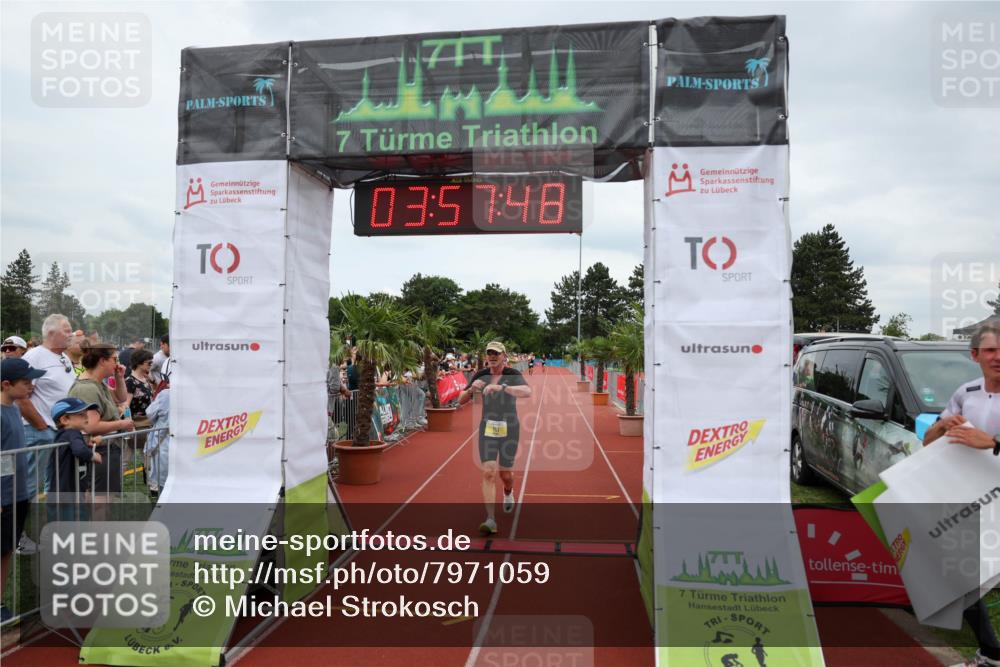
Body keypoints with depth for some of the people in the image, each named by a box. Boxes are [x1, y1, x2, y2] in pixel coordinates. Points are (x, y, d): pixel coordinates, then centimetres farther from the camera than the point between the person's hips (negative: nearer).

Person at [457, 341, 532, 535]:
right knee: (488, 472, -10)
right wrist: (471, 389, -20)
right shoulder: (481, 375, 0)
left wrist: (501, 387, -43)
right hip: (487, 429, 2)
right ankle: (490, 520, -7)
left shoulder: (513, 375, -11)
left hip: (509, 429, -2)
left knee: (505, 474, 10)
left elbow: (527, 392, -32)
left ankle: (508, 493, 46)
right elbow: (461, 401, 1)